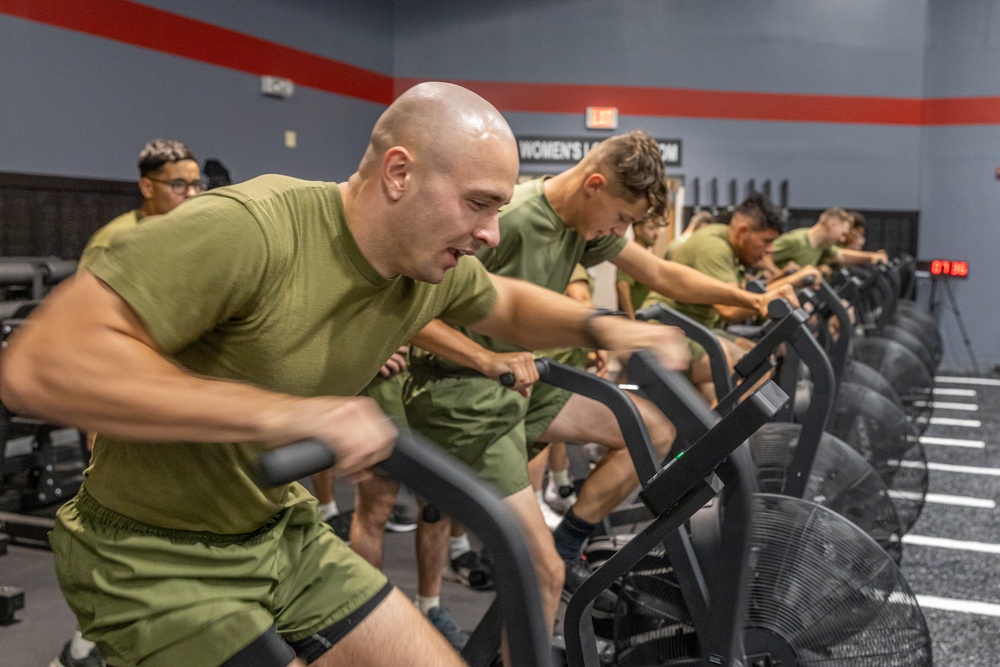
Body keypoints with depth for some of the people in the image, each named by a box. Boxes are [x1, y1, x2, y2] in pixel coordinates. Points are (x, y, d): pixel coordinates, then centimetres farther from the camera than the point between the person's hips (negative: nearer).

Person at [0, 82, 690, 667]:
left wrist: (598, 326, -3)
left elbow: (509, 305, 17)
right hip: (154, 559, -7)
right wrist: (280, 412, -41)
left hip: (285, 533, 7)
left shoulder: (436, 266, -6)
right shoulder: (247, 229, -29)